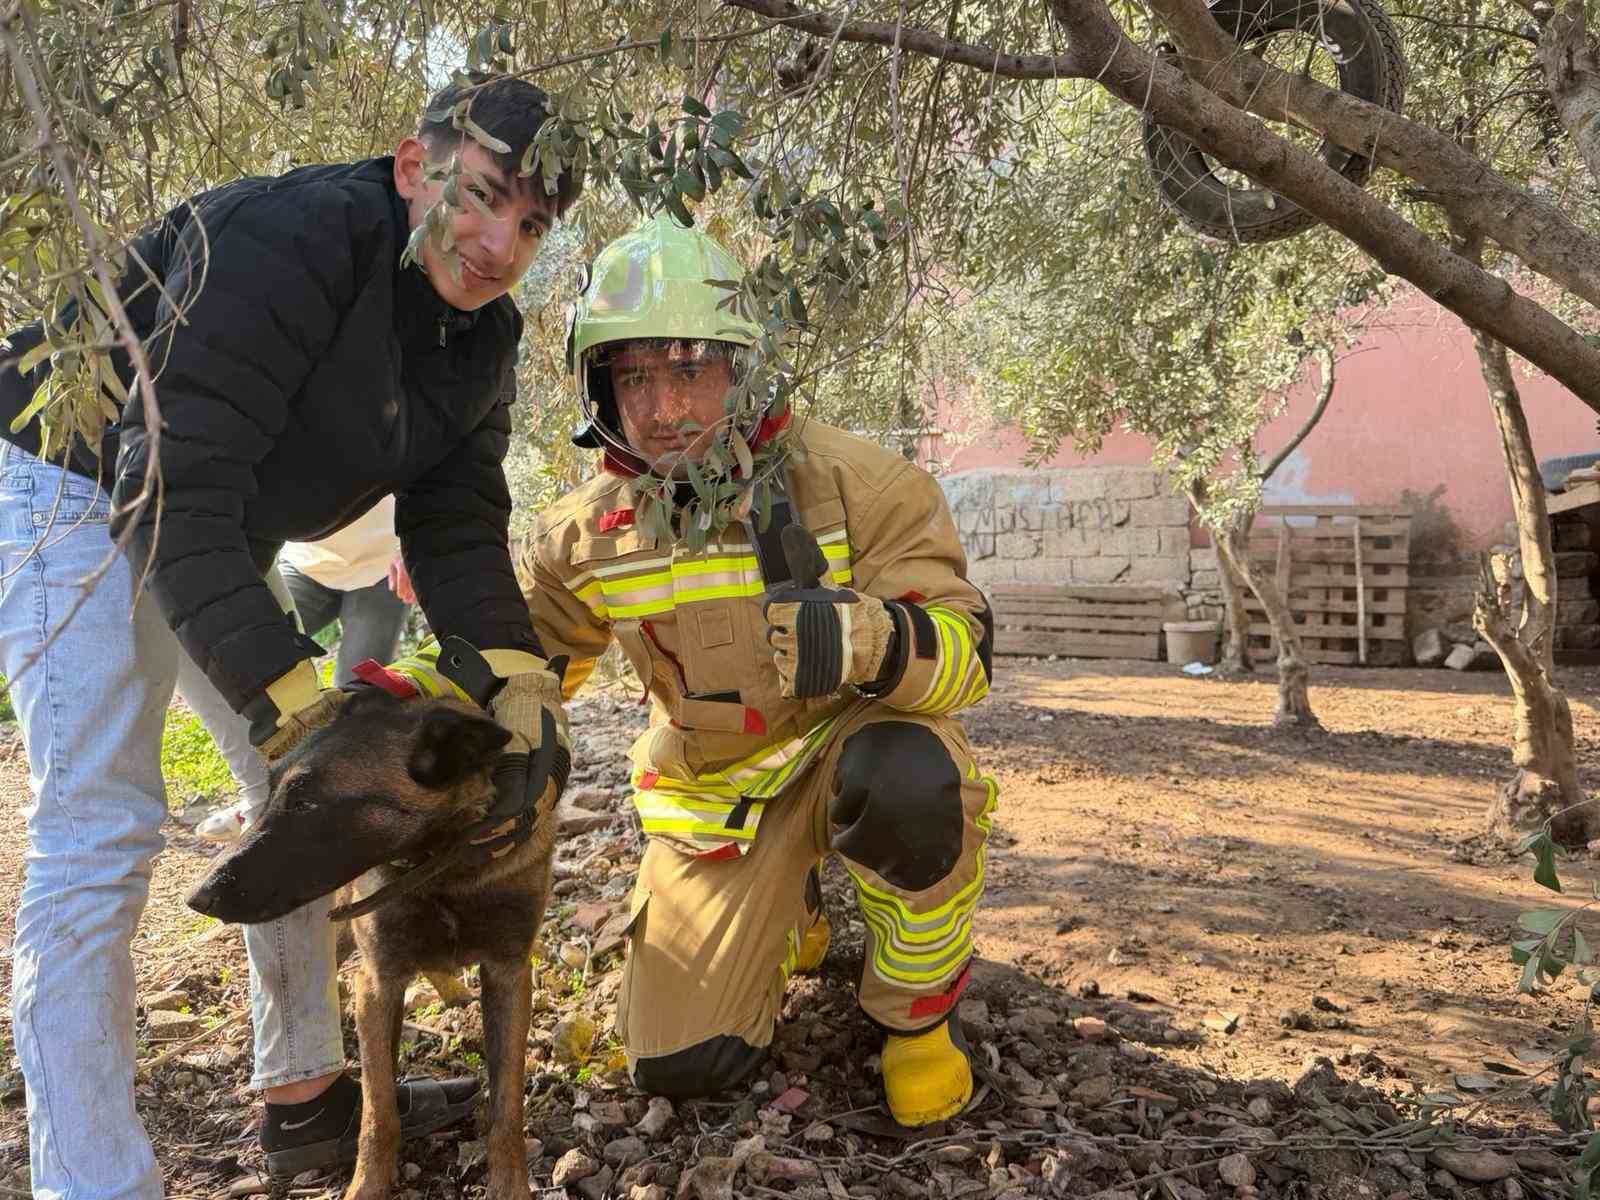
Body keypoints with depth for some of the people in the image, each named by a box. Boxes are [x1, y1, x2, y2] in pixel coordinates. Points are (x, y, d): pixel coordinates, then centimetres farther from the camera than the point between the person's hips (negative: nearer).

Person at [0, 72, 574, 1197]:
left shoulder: (477, 340, -4)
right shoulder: (284, 238, -30)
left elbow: (457, 525, -6)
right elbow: (173, 483, -35)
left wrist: (514, 674, -23)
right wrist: (285, 690, -39)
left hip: (223, 532, 9)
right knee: (100, 830, -14)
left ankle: (307, 1094, 23)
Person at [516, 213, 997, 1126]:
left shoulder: (848, 482, -20)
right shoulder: (586, 533, -7)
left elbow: (966, 647, -26)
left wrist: (872, 637, -50)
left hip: (848, 746, -3)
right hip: (715, 795, 4)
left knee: (905, 775, -41)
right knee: (680, 1065, -3)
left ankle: (917, 1016, -10)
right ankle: (787, 914, 30)